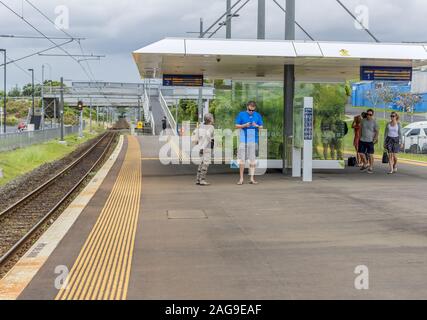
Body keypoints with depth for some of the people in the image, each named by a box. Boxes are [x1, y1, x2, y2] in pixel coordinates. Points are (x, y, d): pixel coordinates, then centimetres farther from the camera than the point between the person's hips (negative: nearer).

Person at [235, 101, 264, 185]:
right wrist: (244, 125, -13)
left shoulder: (258, 115, 7)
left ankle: (252, 178, 8)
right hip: (244, 140, -1)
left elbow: (261, 126, 11)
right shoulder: (241, 114, 4)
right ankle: (241, 178, 7)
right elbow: (236, 126, 5)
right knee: (242, 159, -1)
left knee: (253, 159, 3)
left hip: (254, 140, 1)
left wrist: (257, 126, -12)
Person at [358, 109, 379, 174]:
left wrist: (375, 138, -17)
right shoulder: (363, 121, 8)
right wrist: (360, 137, 14)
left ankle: (371, 168, 9)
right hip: (362, 140, 4)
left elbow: (377, 131, -5)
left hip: (370, 141, -4)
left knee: (370, 154, -1)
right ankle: (365, 164, 26)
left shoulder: (374, 122, -5)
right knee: (361, 153, 4)